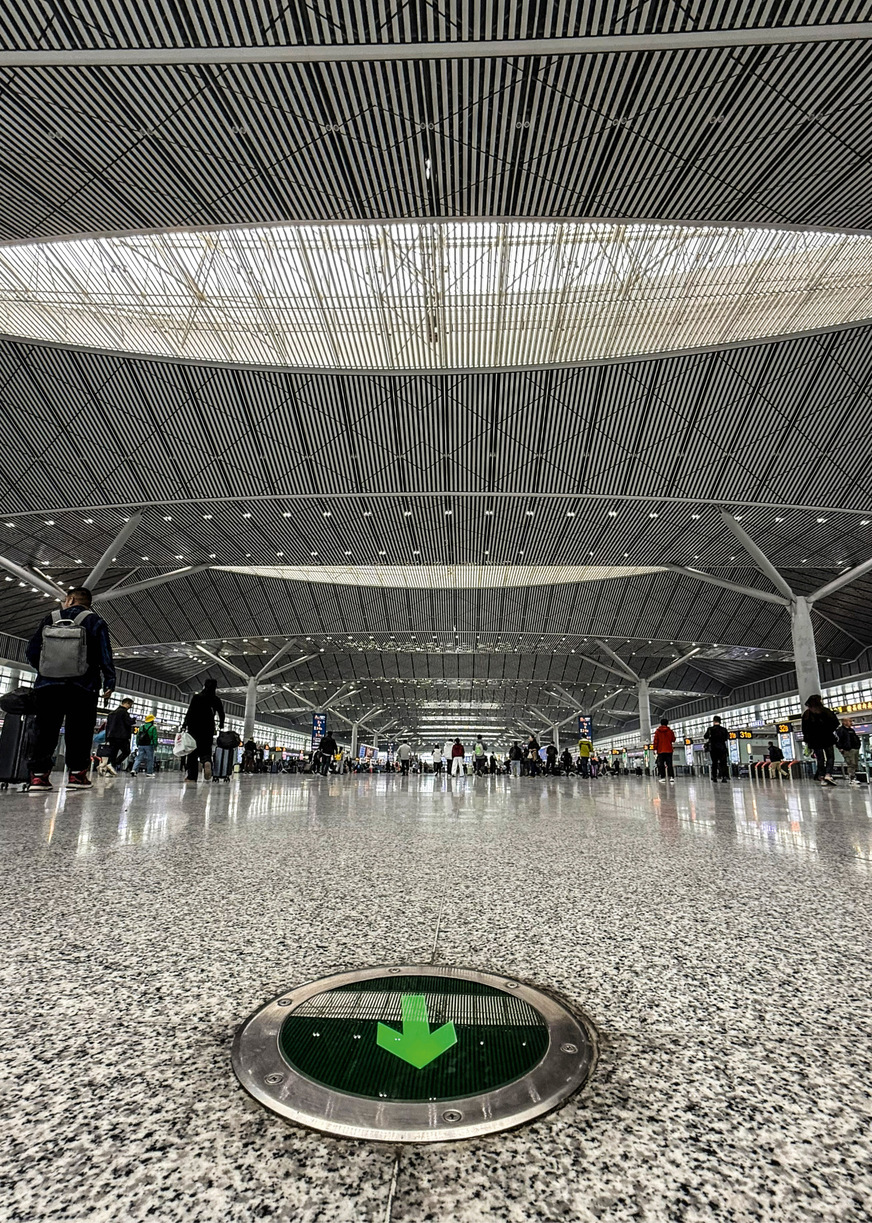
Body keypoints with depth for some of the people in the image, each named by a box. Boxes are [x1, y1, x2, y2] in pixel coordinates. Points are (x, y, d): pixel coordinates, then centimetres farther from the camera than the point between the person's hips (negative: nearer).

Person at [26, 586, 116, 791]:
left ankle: (38, 774, 2)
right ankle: (76, 773, -2)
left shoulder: (50, 619, 10)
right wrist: (109, 680, -4)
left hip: (48, 685, 3)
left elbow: (32, 650, 11)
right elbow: (105, 653, -6)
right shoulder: (94, 621, 2)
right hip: (82, 688, -2)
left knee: (44, 730, 7)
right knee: (79, 730, 2)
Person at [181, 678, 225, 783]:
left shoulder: (196, 697, 1)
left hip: (194, 727, -1)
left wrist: (184, 724, -7)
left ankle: (192, 776, 1)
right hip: (208, 727, 1)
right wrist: (221, 726, 19)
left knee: (193, 750, 5)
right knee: (206, 749, 7)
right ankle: (207, 761, -29)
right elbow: (221, 714, 4)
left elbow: (190, 711, -7)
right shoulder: (216, 700, 5)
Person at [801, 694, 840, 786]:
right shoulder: (826, 711, 0)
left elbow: (804, 729, 5)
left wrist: (806, 741, 9)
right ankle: (828, 775, -14)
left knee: (820, 759, 6)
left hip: (815, 740, 2)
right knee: (830, 757, 5)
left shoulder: (806, 714, 6)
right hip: (827, 738, -2)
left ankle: (822, 778, 0)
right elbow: (835, 722, -7)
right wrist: (830, 731, 6)